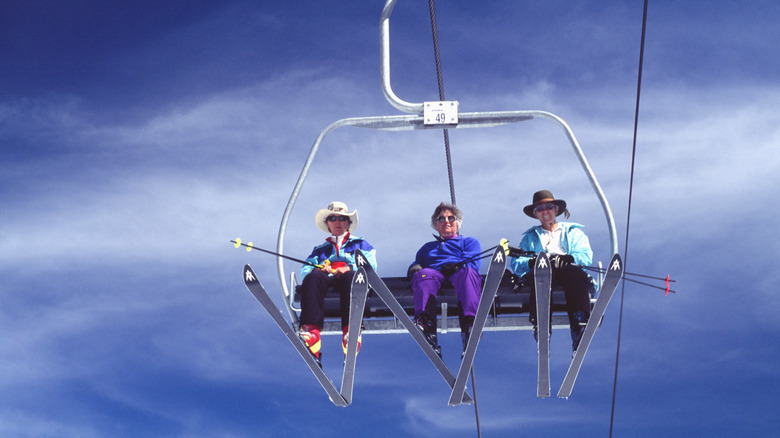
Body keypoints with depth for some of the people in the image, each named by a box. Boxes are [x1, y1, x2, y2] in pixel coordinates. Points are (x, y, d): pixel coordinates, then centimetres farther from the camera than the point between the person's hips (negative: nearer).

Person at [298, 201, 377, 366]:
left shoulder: (360, 244, 31)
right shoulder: (320, 249, 36)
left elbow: (370, 266, 11)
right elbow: (305, 270, 19)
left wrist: (349, 268, -8)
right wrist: (318, 269, -5)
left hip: (354, 282, -1)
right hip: (326, 282, 2)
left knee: (350, 277, -39)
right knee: (314, 277, -35)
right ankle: (310, 332, -52)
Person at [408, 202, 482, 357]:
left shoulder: (469, 242, 32)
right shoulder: (427, 247, 41)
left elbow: (472, 263, 12)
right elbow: (415, 265, 27)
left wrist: (455, 266, -10)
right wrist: (414, 268, 1)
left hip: (459, 275, -1)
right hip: (435, 276, 2)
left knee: (467, 272, -39)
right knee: (424, 274, -36)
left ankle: (469, 323, -59)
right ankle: (425, 321, -57)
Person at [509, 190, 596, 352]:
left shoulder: (573, 232, 32)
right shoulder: (530, 236, 33)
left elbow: (586, 257, 12)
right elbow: (515, 264, 16)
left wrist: (564, 258, -9)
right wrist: (532, 262, -7)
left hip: (568, 273, 0)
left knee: (574, 272, -38)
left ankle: (579, 324, -54)